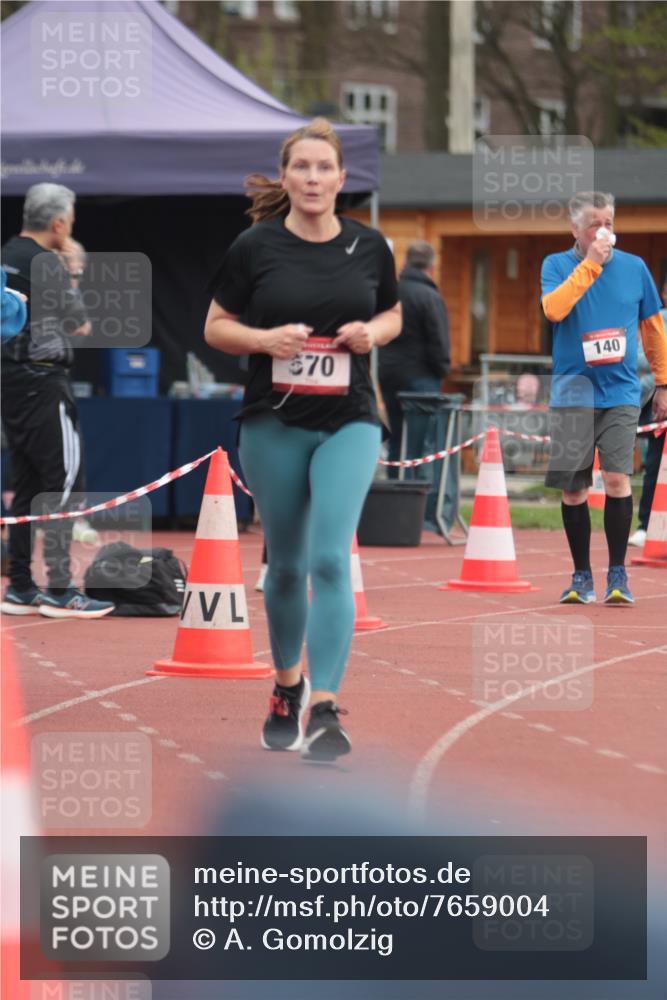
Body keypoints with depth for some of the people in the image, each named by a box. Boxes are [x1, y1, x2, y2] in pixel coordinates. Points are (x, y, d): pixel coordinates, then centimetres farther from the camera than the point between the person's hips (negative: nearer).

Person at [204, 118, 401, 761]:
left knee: (331, 558, -16)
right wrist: (266, 339, -16)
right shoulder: (256, 246, -4)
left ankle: (325, 710, -19)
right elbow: (216, 327, 3)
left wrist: (373, 334, -6)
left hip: (348, 424, 0)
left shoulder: (369, 247, 1)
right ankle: (287, 685, 36)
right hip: (273, 425, 0)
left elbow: (393, 314, 16)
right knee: (286, 565, 12)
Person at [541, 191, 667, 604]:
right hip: (572, 393, 0)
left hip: (620, 391, 0)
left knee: (617, 478, -14)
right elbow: (553, 308, -18)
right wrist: (590, 263, -18)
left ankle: (618, 574, -6)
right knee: (573, 488, 2)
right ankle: (582, 576, 13)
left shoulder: (634, 267, 6)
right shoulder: (557, 265, 2)